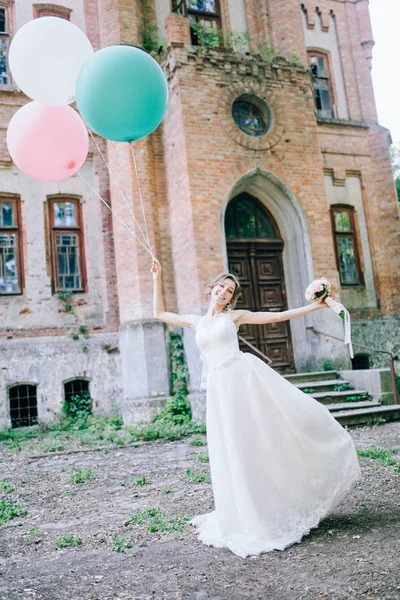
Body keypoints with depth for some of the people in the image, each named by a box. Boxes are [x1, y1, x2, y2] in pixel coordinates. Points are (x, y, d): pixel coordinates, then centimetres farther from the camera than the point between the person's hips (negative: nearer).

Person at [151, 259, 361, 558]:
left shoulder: (235, 316, 9)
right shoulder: (196, 321, 18)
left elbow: (276, 317, 8)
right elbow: (160, 314, 27)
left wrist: (315, 306, 4)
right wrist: (158, 280, 23)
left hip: (245, 376, -2)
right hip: (220, 387, 3)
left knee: (268, 433, -7)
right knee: (235, 450, 5)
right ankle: (250, 515, 17)